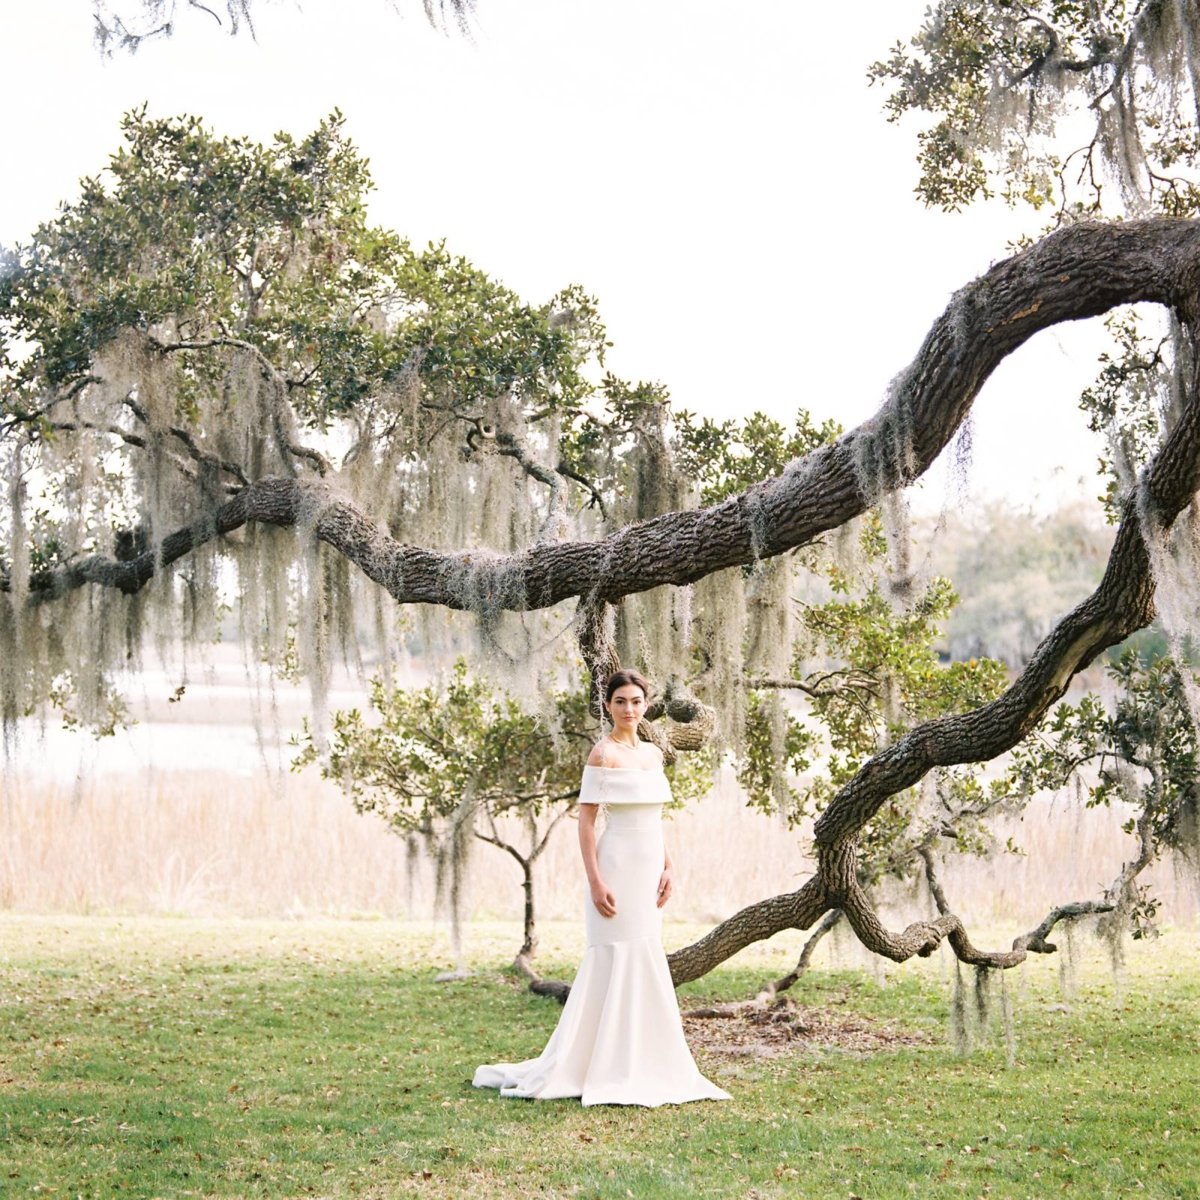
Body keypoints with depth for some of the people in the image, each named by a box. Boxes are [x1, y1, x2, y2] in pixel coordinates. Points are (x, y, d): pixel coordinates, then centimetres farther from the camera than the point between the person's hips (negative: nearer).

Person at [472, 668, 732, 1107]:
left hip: (648, 868, 8)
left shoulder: (653, 753, 13)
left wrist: (668, 867, 11)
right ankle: (609, 1071, 1)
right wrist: (595, 880, -18)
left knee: (645, 963, 11)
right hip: (618, 866, -8)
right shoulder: (604, 752, -9)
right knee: (616, 961, -6)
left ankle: (640, 1067, 20)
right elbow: (586, 817, -12)